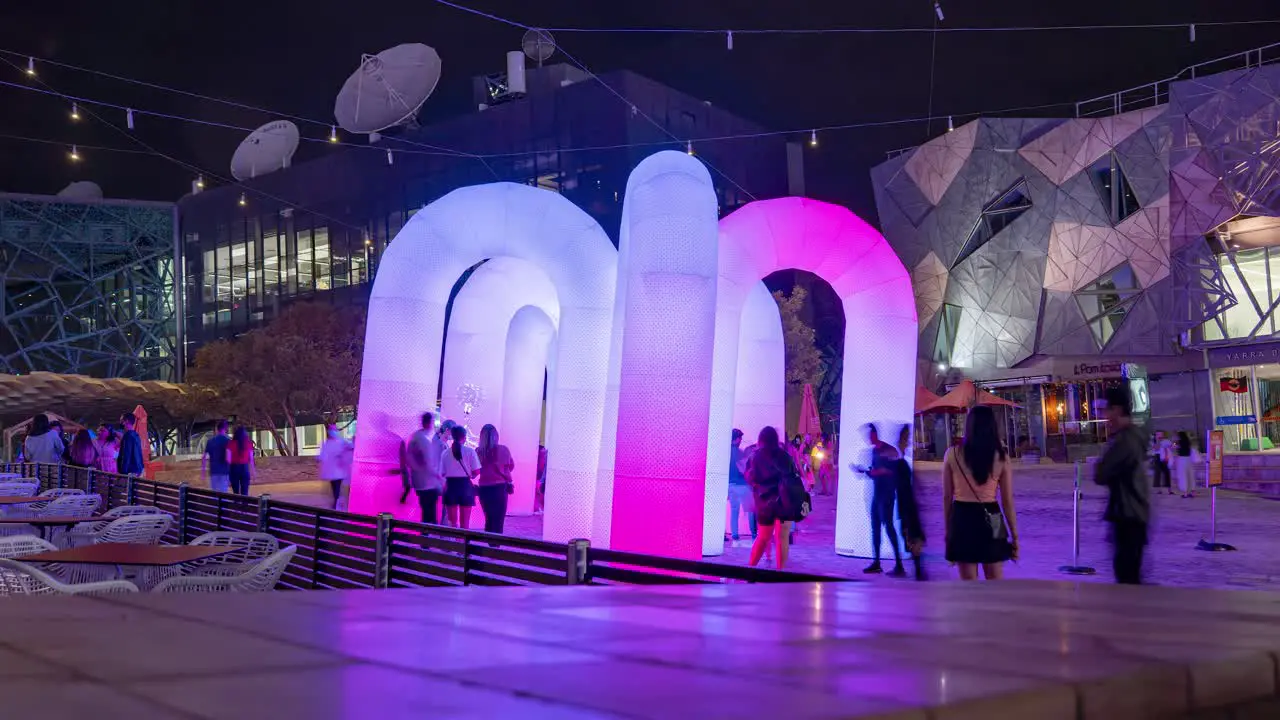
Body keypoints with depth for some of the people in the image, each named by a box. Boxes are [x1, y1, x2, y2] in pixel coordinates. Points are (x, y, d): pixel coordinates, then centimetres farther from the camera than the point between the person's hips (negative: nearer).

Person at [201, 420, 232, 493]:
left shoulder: (210, 441, 7)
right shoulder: (227, 440, -7)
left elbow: (203, 457, 7)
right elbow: (228, 458, -17)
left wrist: (202, 472, 12)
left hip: (213, 471, 4)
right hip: (224, 472, -4)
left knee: (214, 493, 14)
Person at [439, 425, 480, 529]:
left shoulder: (445, 453, -2)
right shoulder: (470, 451, -7)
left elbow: (442, 473, -1)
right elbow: (476, 471, -9)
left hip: (451, 487, 2)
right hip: (465, 486, -2)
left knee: (452, 522, 13)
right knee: (465, 522, 7)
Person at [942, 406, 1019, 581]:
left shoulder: (953, 455, -4)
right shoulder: (1001, 458, -3)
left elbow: (947, 497, 0)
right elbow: (1008, 501, -1)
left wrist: (948, 529, 9)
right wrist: (1014, 536, 7)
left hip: (962, 519, 0)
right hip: (990, 521, 0)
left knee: (968, 583, 6)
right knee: (995, 583, 10)